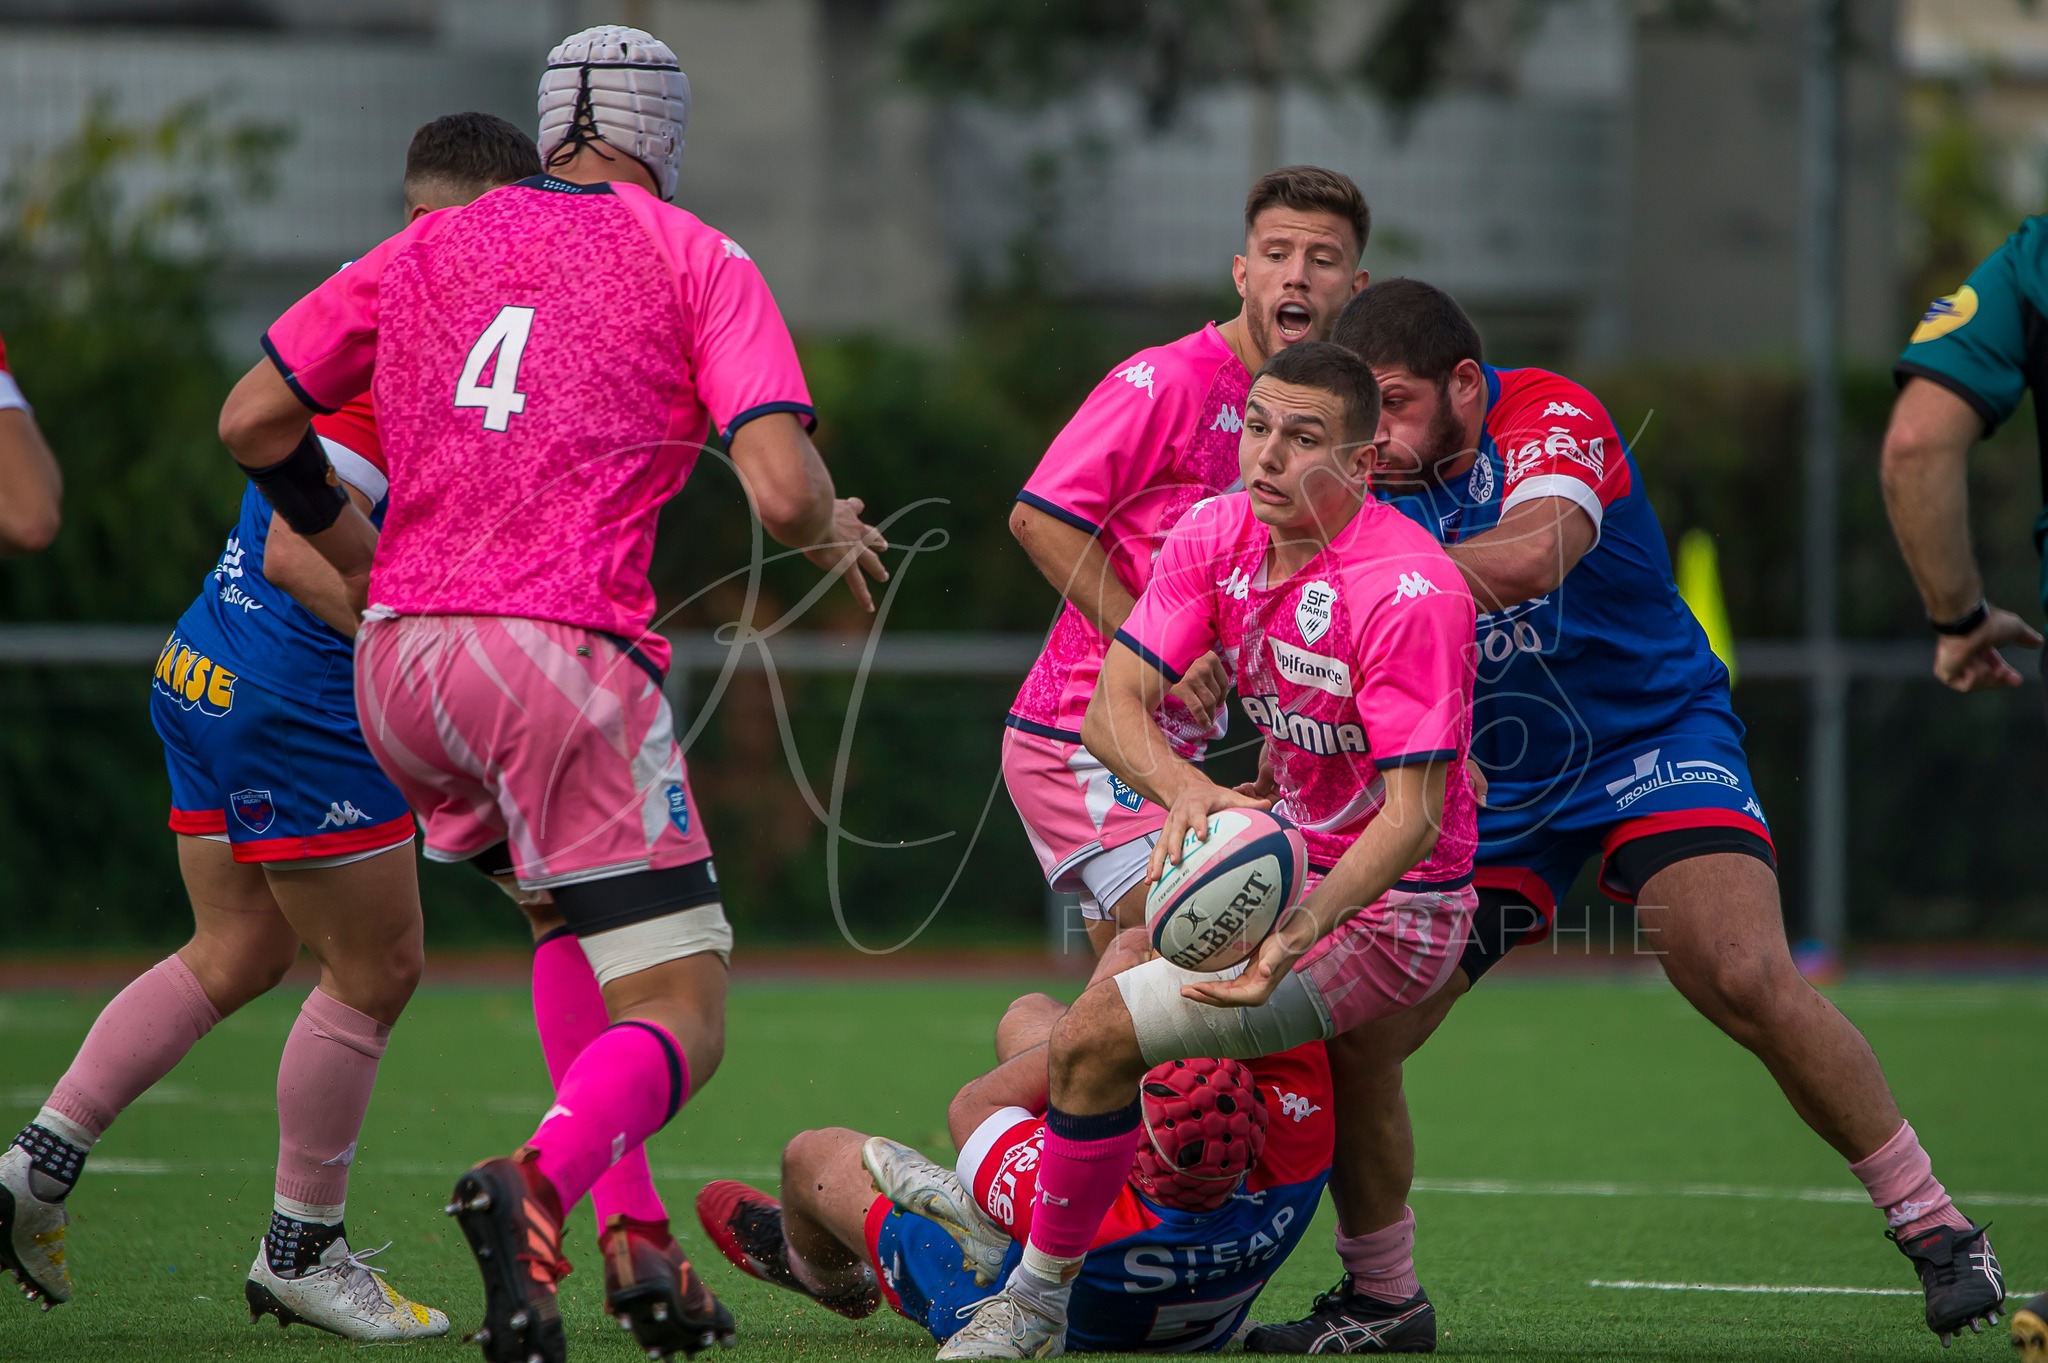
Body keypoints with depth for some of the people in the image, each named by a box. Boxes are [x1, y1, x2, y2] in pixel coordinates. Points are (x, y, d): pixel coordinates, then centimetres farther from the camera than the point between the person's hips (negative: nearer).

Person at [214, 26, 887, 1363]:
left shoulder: (431, 247, 16)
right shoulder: (698, 261, 5)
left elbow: (253, 423, 15)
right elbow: (784, 492, -7)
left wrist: (358, 557, 31)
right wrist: (835, 533, 16)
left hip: (397, 662, 5)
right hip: (565, 649, -5)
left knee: (570, 922, 30)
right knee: (683, 1021, -3)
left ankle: (631, 1236, 15)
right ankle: (540, 1185, -35)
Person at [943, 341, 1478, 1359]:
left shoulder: (1410, 591, -26)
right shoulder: (1216, 534, -5)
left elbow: (1414, 817, -28)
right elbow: (1114, 704, -10)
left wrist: (1297, 932, -43)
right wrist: (1184, 789, -34)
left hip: (1384, 910, -8)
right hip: (1290, 863, 8)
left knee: (1096, 1039, -16)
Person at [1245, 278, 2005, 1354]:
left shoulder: (1553, 418, -19)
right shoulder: (1375, 484, -4)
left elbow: (1530, 554, -40)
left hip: (1656, 742, -5)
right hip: (1487, 786, 5)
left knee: (1746, 979, -25)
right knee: (1350, 1033, -8)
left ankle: (1934, 1229, -9)